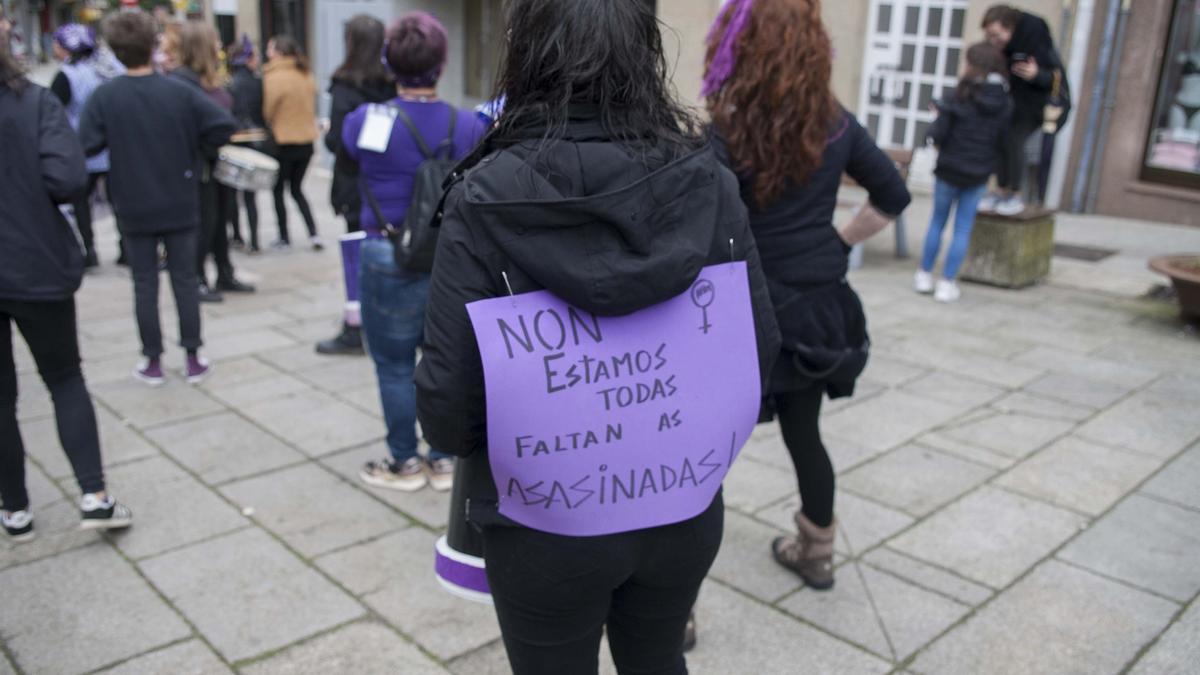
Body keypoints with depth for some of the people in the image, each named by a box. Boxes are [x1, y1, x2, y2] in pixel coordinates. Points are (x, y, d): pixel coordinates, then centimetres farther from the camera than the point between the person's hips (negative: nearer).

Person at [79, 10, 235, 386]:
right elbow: (224, 125, -13)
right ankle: (193, 359, 12)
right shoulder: (180, 92, -8)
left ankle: (153, 362, 15)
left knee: (145, 285, 9)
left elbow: (85, 146, -16)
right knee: (185, 280, 9)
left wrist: (116, 148, 4)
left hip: (134, 209, 0)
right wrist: (196, 155, 1)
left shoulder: (105, 97, -10)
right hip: (180, 205, 1)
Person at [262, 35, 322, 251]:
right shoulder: (306, 75, 2)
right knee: (297, 189, 17)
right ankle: (313, 234, 6)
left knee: (278, 190, 11)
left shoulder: (274, 77, -16)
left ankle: (284, 237, 17)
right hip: (307, 141, 6)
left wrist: (269, 129, 8)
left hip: (283, 142, -6)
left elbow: (268, 112, -9)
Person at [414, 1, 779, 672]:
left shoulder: (486, 200, -19)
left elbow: (449, 397, -19)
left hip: (545, 523, -2)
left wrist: (457, 435, 4)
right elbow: (760, 349, -5)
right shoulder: (708, 182, -10)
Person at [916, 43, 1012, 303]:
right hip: (978, 174, 2)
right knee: (963, 228, 8)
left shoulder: (963, 97, -15)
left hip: (950, 168, -2)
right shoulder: (1005, 104, -3)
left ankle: (925, 275, 20)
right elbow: (1004, 143, 1)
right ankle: (947, 283, 10)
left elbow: (939, 133, -17)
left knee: (937, 221, 14)